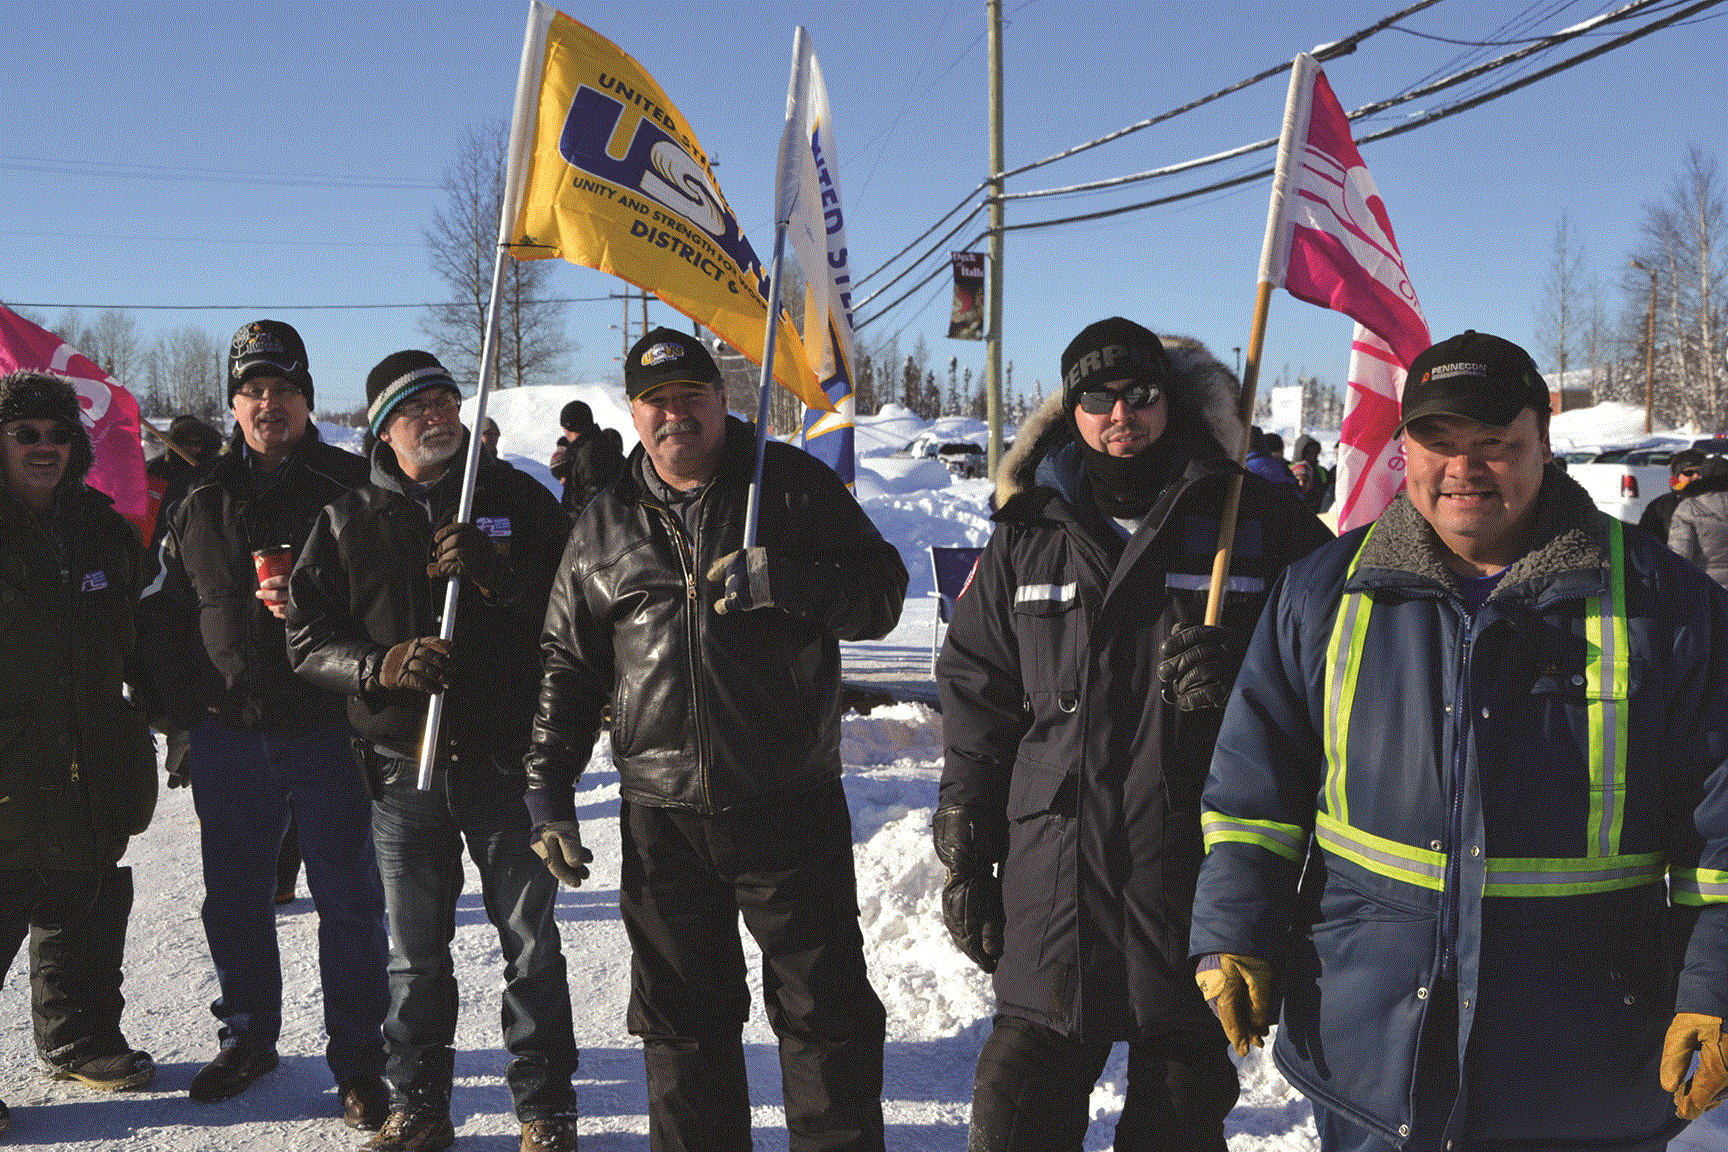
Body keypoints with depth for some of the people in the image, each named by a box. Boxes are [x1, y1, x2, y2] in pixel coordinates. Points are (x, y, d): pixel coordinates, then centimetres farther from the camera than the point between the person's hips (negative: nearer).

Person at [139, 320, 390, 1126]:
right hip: (226, 734, 4)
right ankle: (248, 1038, 34)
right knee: (234, 896, 15)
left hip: (326, 730, -4)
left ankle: (358, 1060, 13)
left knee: (347, 899, 2)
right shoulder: (201, 500, 9)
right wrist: (179, 709, 7)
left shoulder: (350, 486, -3)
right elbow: (168, 611, 15)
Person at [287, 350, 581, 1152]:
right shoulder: (348, 523, 7)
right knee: (415, 955, 12)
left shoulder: (519, 500, 3)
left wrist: (496, 575, -19)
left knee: (531, 944, 6)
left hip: (506, 761, -1)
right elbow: (308, 638, 4)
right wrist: (381, 666, -15)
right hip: (403, 766, 2)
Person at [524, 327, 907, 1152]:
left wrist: (787, 581, -19)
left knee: (823, 1008, 4)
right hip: (661, 816, 3)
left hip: (790, 806, -3)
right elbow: (568, 665, 16)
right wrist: (549, 783, 9)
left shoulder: (792, 485, 2)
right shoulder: (604, 525, 11)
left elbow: (882, 592, -1)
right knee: (680, 1019, 12)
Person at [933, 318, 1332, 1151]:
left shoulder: (1259, 523, 2)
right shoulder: (1027, 536, 9)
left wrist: (1242, 672, -14)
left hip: (1201, 881, -2)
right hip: (1052, 886, 2)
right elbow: (977, 699, 13)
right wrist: (965, 855, 9)